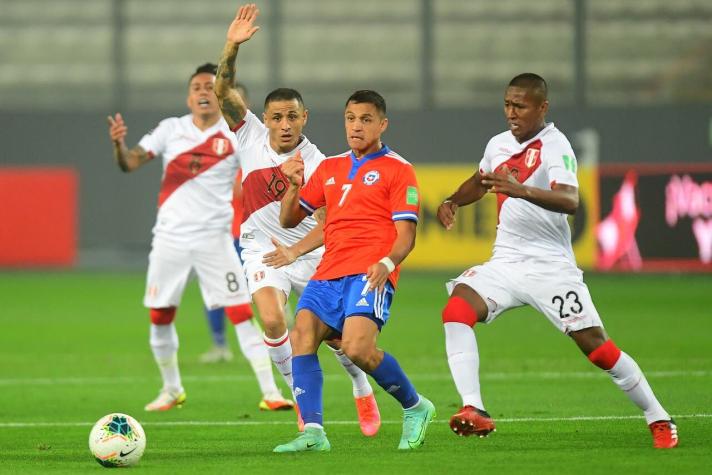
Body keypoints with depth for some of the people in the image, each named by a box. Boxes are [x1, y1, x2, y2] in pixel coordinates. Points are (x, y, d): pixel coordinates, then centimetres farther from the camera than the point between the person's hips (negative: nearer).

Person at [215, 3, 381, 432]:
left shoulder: (316, 164, -15)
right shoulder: (251, 136, -7)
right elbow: (224, 91, -15)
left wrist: (295, 251, -31)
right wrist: (232, 47, -29)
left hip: (310, 252, -1)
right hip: (262, 249, 1)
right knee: (273, 321, -22)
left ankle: (364, 392, 30)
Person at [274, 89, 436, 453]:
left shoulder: (397, 170, 4)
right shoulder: (329, 168, 21)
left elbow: (406, 234, -3)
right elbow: (289, 219, 24)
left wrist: (387, 263, -23)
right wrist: (294, 185, 4)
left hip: (370, 273, -6)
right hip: (329, 272, 6)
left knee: (357, 347, -25)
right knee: (301, 336, -18)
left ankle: (415, 408, -3)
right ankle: (312, 431, -21)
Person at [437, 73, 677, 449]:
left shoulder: (555, 146, -13)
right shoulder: (498, 145, 9)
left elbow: (570, 201, -31)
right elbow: (478, 182, 33)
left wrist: (522, 191, -46)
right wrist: (453, 201, 12)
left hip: (551, 266, -6)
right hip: (506, 262, 6)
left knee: (595, 346, -8)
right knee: (456, 311, -20)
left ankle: (658, 420, 8)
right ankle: (474, 410, -23)